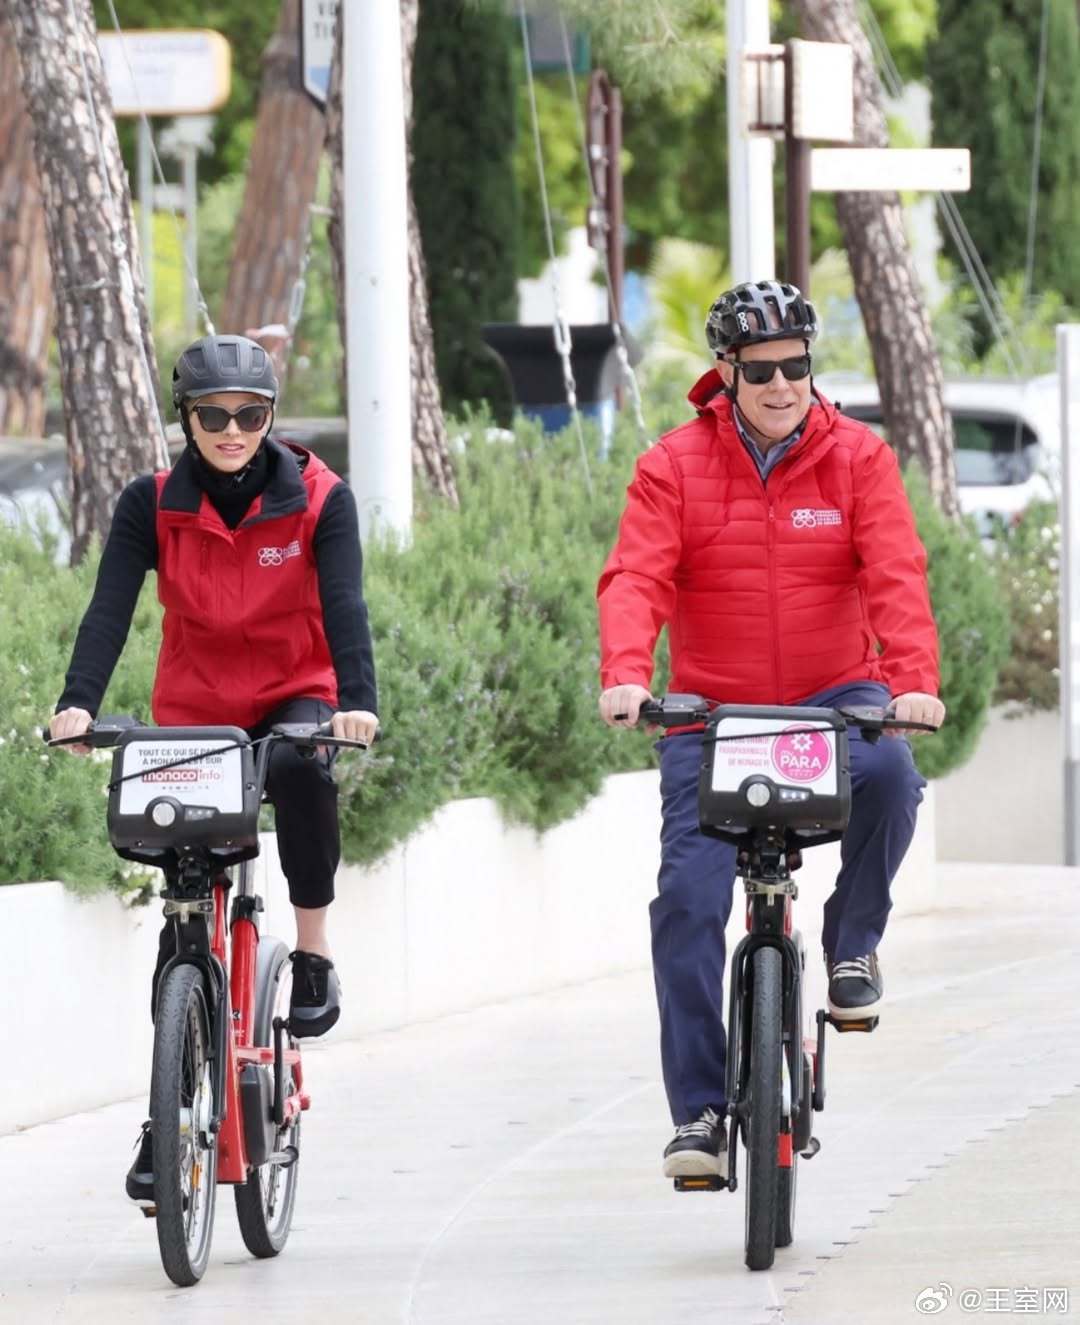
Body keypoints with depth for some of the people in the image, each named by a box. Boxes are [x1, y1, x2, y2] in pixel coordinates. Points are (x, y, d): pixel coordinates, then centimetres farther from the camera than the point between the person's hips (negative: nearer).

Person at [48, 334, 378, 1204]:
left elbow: (344, 606, -22)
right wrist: (79, 703, -35)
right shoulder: (153, 505, -8)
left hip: (295, 700, -2)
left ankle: (314, 954, -19)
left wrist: (357, 702, -39)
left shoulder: (318, 500, -11)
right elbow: (111, 608, -18)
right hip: (194, 715, 2)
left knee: (302, 766, -38)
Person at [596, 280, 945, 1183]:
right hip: (713, 707, 0)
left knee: (887, 774, -34)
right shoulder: (674, 467, -2)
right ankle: (699, 1111, -7)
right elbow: (634, 580, -14)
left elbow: (897, 576, -12)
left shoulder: (857, 458, -1)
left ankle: (853, 942, -6)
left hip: (835, 696, 0)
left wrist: (914, 680, -30)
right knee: (688, 898, -14)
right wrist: (626, 676, -34)